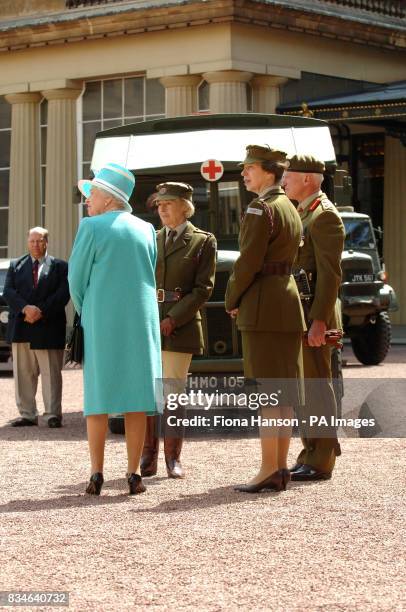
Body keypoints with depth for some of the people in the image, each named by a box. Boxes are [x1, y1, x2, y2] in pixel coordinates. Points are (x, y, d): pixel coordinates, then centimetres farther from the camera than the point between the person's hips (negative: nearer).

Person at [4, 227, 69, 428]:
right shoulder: (16, 266, 14)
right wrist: (26, 308, -16)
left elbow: (62, 294, -5)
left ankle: (53, 414, 0)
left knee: (51, 373, -3)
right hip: (20, 327, 3)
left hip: (48, 327, -3)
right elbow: (8, 291, 2)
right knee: (23, 374, 5)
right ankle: (27, 414, 10)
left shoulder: (59, 266, 6)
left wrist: (41, 312, -15)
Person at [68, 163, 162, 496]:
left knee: (98, 396, 3)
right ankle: (134, 474, -1)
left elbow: (77, 278, 0)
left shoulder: (92, 228, -5)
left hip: (101, 322, -3)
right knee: (136, 396, 2)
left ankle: (97, 474, -1)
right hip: (141, 319, 3)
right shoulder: (146, 230, 7)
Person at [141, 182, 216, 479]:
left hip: (180, 328, -3)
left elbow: (203, 288, -3)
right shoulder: (152, 240, 16)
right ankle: (148, 455, 4)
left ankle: (173, 457, 5)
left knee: (174, 393, -2)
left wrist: (174, 319, -12)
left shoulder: (203, 241, 4)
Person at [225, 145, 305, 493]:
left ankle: (269, 469, -10)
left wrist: (232, 300, -3)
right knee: (284, 389, 8)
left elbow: (249, 261, -17)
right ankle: (281, 467, 11)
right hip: (289, 298, 9)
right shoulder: (290, 209, 16)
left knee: (267, 389, -9)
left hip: (262, 305, -9)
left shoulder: (261, 209, -12)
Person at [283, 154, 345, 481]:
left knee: (316, 387, -7)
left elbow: (330, 273, -19)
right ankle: (309, 455, 20)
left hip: (313, 318, -10)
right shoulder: (303, 214, 19)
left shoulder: (324, 216, -13)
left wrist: (319, 320, -24)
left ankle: (321, 462, -4)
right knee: (302, 389, 13)